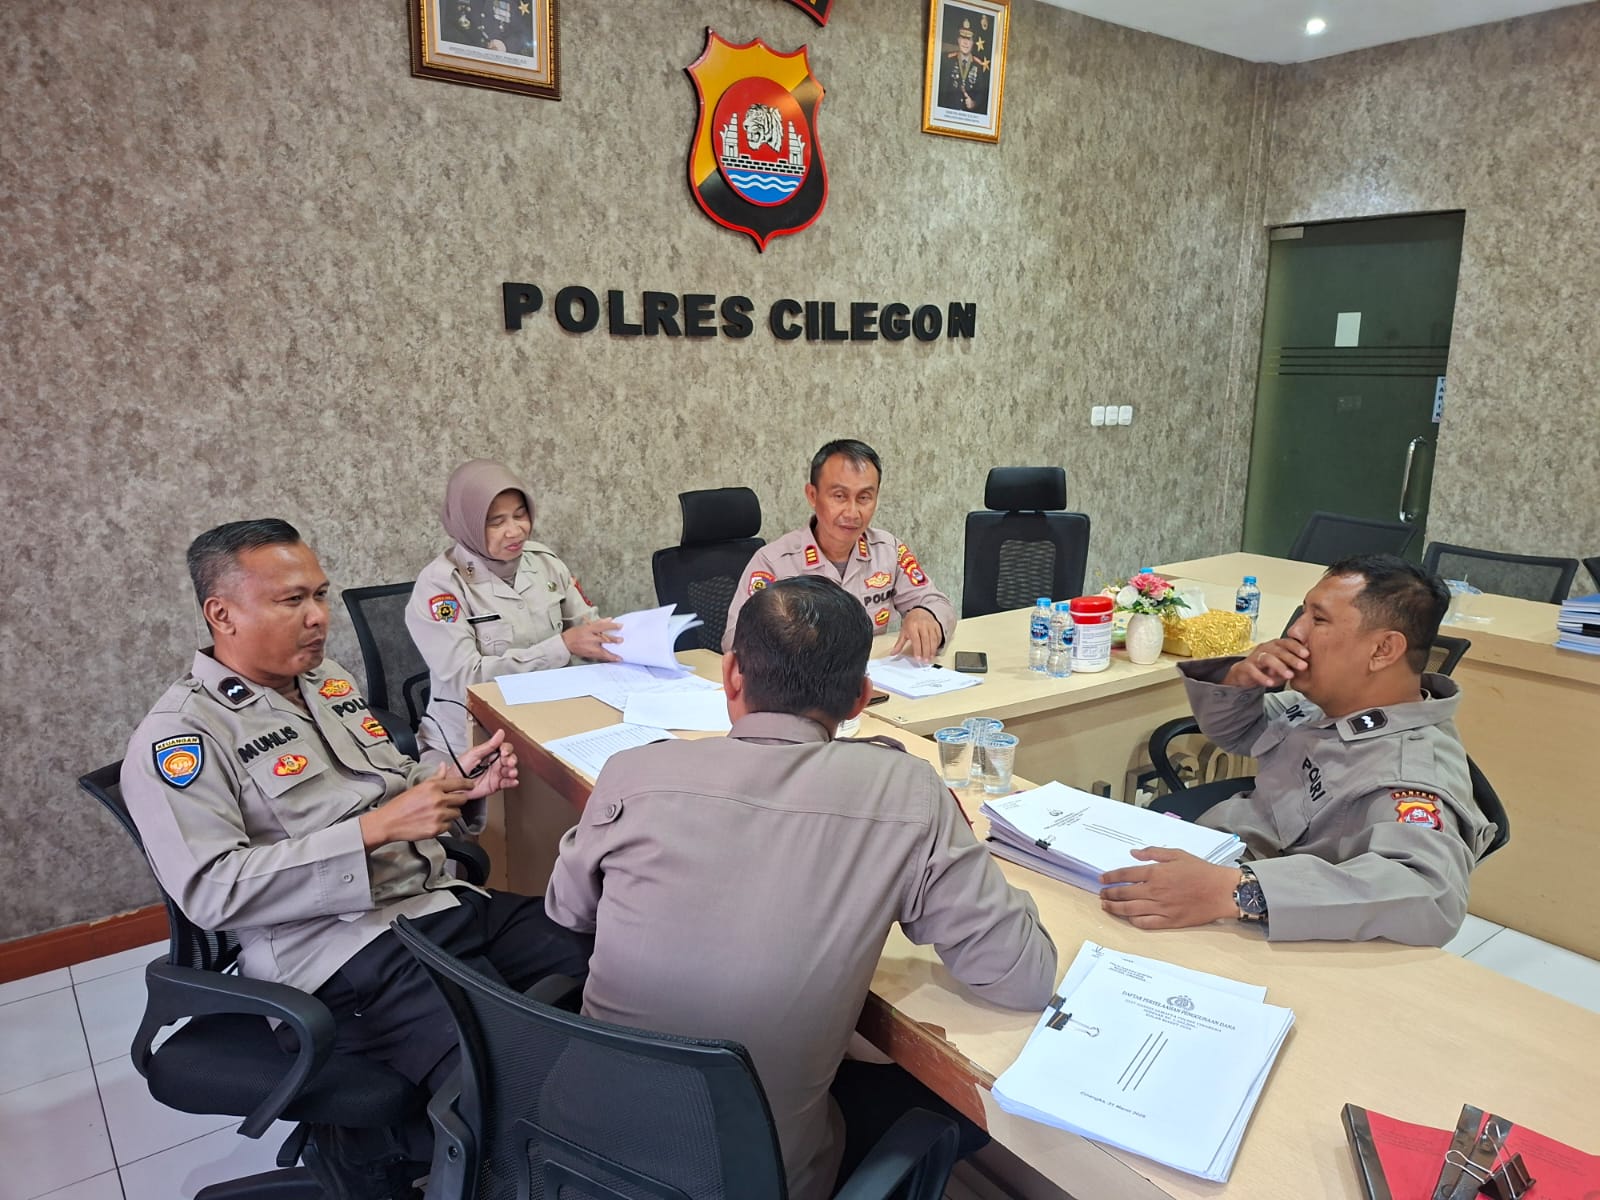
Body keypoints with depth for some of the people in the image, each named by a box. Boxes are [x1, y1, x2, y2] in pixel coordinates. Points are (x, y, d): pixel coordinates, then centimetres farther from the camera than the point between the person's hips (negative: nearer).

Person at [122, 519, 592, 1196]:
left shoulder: (330, 681, 15)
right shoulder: (179, 736, -7)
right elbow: (210, 889, -16)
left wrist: (458, 781, 5)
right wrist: (374, 829, -20)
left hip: (446, 903, 8)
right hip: (341, 952, -8)